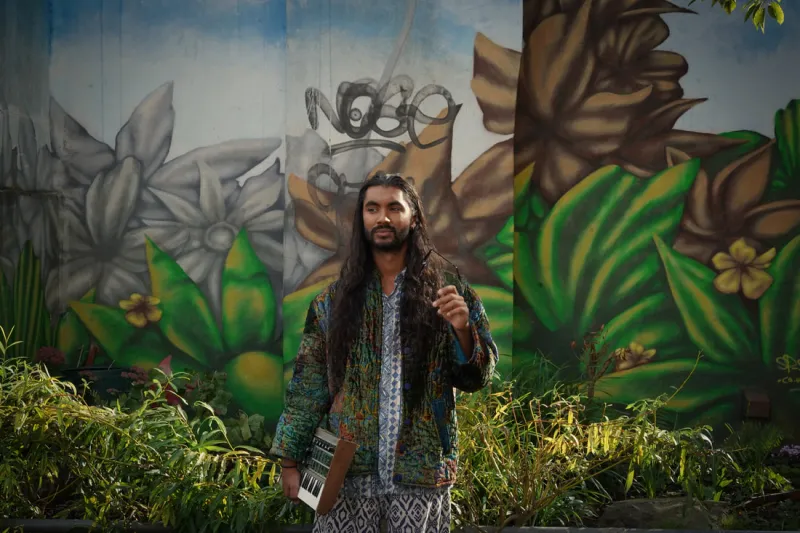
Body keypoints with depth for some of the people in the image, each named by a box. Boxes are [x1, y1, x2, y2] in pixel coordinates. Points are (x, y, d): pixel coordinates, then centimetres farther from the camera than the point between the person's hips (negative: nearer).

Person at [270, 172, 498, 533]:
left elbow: (475, 379, 2)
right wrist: (290, 459, 0)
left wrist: (462, 330, -17)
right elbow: (309, 382, 5)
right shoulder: (334, 298, 5)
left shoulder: (448, 289, 1)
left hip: (420, 470, -1)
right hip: (346, 468, 1)